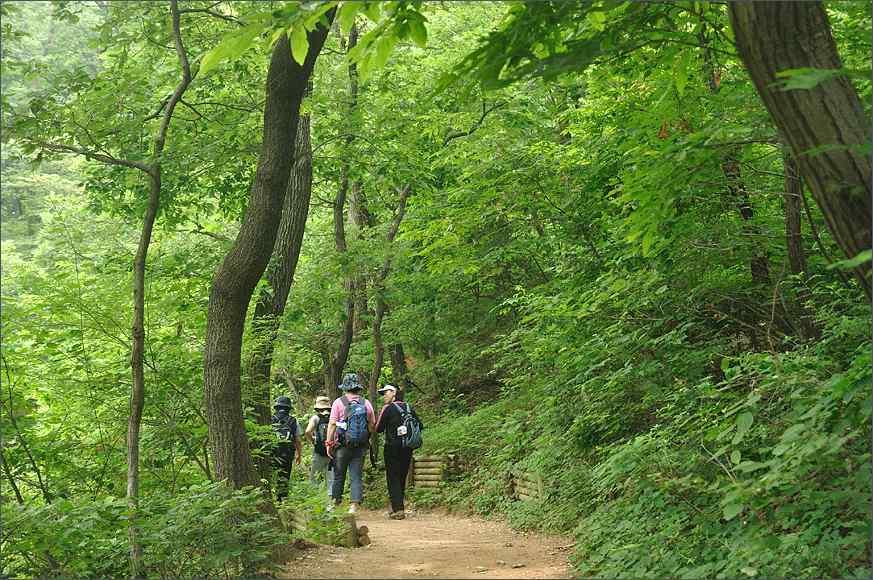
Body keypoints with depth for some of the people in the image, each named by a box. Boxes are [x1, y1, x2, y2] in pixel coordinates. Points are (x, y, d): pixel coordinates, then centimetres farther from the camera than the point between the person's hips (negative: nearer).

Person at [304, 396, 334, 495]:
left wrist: (312, 441, -1)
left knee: (313, 478, 7)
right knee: (331, 477, 9)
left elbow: (307, 432, -17)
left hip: (319, 452, -3)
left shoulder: (315, 418, -3)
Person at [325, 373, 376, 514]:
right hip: (361, 447, 2)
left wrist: (329, 443, -3)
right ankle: (354, 504, -1)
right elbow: (372, 426, 8)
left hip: (342, 445, -2)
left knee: (339, 474, 10)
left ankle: (335, 500, 20)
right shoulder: (366, 403, 4)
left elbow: (332, 424, -7)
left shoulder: (339, 402, -4)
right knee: (357, 476, 4)